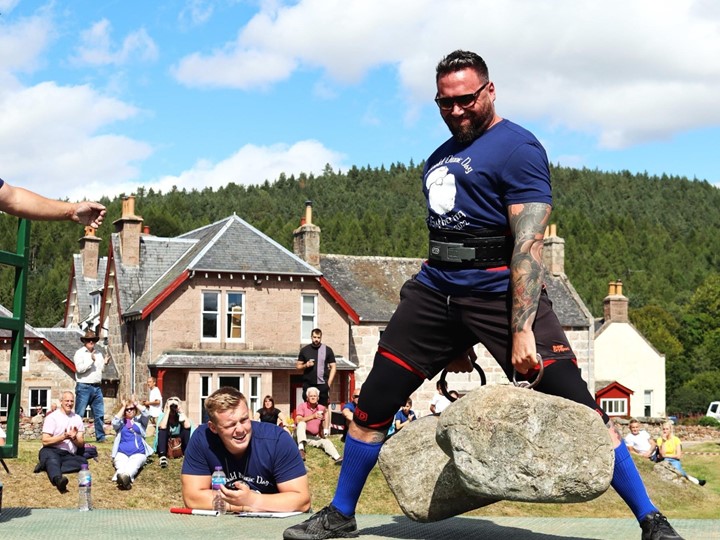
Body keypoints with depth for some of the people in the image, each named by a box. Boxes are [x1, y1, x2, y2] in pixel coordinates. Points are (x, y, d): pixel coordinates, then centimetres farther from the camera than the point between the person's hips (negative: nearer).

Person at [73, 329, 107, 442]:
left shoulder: (99, 354, 18)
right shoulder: (80, 353, -1)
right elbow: (79, 368, -13)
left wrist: (105, 363, 3)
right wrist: (91, 361, -13)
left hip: (97, 387, 6)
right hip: (84, 387, -6)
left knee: (99, 414, 6)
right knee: (79, 414, -6)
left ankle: (101, 437, 11)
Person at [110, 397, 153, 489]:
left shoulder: (139, 420, 21)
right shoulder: (121, 421, 22)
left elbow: (147, 414, 0)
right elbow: (115, 423, -2)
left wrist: (135, 403, 8)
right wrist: (123, 407, 5)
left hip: (138, 452, -1)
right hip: (122, 452, 1)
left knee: (133, 465, -39)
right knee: (121, 466, -37)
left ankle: (126, 476, -73)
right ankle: (120, 477, -71)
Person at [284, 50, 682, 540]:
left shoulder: (517, 147, -4)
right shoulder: (440, 159, 21)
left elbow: (528, 244, -13)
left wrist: (523, 330, -23)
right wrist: (452, 337, 22)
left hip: (498, 289, -7)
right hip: (436, 288, 7)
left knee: (574, 404, -13)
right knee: (373, 404, 5)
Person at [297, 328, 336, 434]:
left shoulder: (327, 350, 4)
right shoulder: (304, 350, 9)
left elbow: (333, 367, 3)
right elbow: (298, 366, 13)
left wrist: (329, 383, -5)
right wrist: (306, 365, -9)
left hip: (322, 385, -2)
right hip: (308, 384, 2)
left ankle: (325, 432, -2)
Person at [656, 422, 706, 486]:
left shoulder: (676, 439, 0)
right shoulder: (659, 439, 1)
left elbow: (678, 456, -6)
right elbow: (662, 454, -12)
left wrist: (666, 455, -4)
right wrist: (663, 441, -15)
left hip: (674, 461, 0)